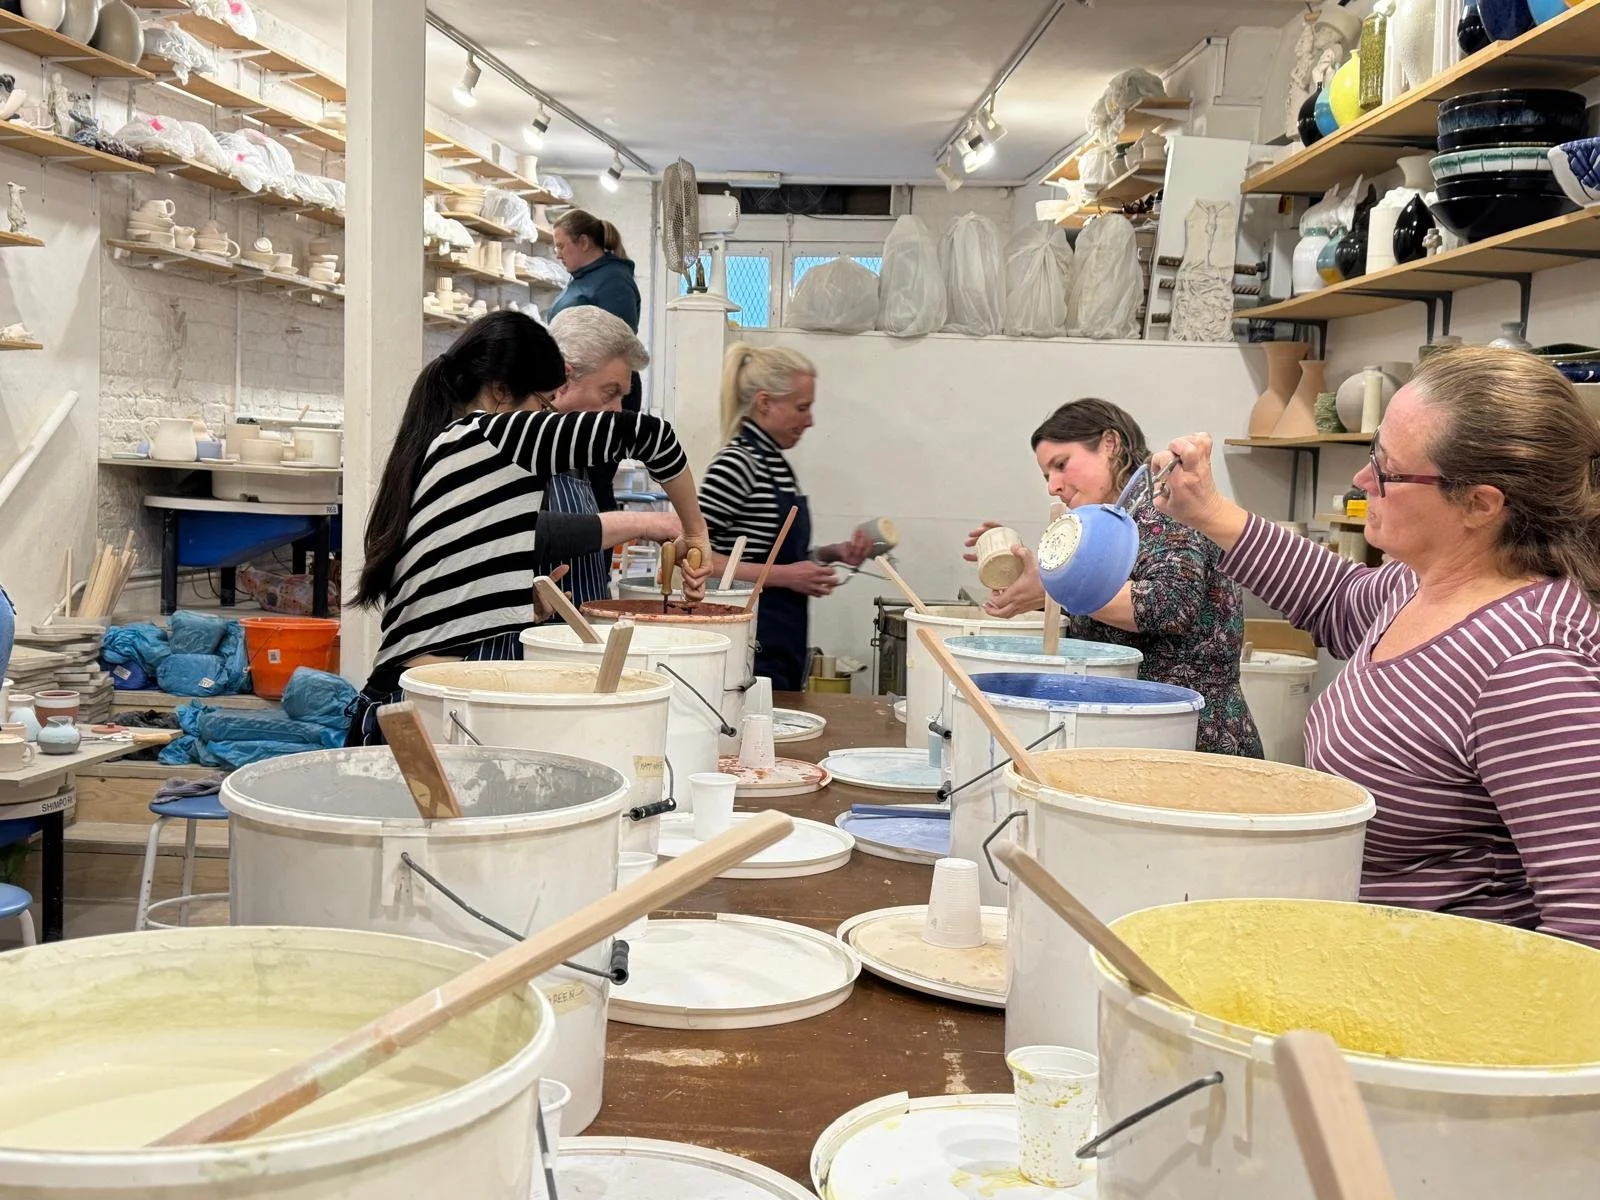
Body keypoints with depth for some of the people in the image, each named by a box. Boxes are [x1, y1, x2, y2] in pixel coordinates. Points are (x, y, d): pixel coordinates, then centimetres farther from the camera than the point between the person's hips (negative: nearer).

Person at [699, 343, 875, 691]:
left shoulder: (776, 464, 13)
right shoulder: (736, 463, -13)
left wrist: (833, 554, 8)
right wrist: (784, 576, -20)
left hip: (785, 645, 9)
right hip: (752, 647, -9)